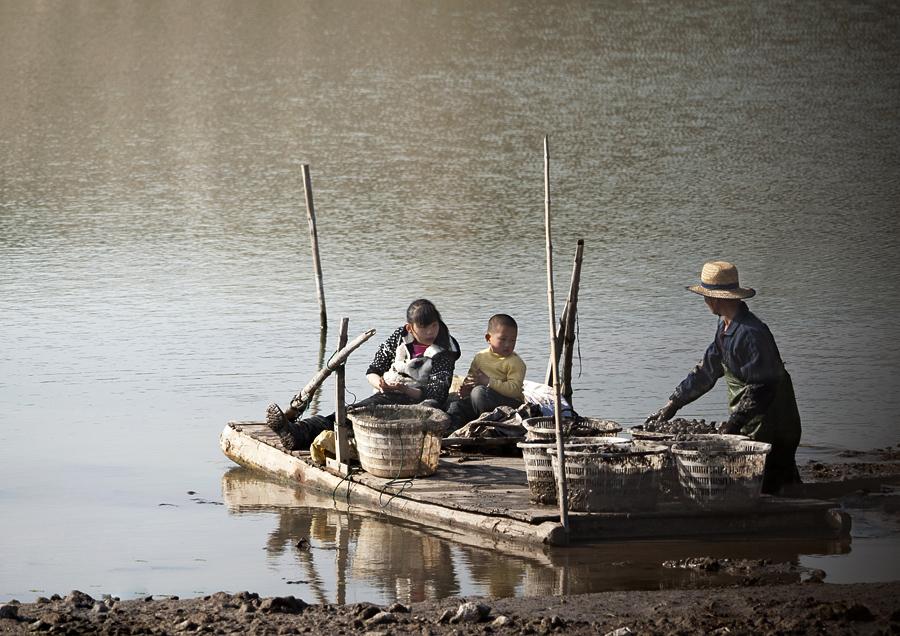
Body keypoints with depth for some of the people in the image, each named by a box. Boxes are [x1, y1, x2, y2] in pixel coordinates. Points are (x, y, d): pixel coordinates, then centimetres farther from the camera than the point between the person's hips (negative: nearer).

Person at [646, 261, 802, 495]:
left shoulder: (750, 333, -22)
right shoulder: (726, 329, 11)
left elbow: (762, 388, -25)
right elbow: (706, 371, 20)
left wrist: (734, 423, -27)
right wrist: (673, 404, 17)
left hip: (770, 429, -10)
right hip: (748, 426, 10)